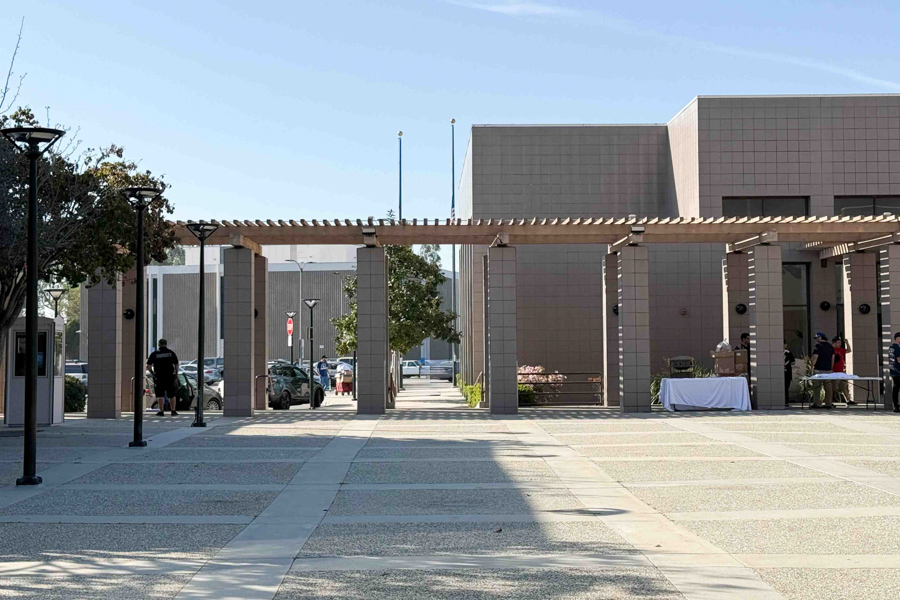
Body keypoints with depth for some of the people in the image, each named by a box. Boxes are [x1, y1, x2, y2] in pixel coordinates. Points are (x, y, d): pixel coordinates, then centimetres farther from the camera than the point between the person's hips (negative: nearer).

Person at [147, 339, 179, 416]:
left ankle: (161, 411, -4)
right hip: (170, 376, 2)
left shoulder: (154, 354, -1)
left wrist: (152, 372, 13)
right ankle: (173, 411, 17)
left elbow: (148, 365, -1)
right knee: (172, 395, 12)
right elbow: (176, 364, 6)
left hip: (158, 376, -2)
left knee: (160, 395, 1)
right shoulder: (171, 353, 4)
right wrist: (176, 374, 15)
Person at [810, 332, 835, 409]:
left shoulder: (818, 346, -8)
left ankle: (817, 403, -4)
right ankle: (829, 403, 7)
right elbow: (833, 358, 14)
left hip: (819, 369, -7)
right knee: (828, 386, 7)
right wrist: (831, 368, 19)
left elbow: (815, 357, -14)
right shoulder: (831, 347, 13)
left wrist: (812, 366, -7)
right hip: (828, 370, 7)